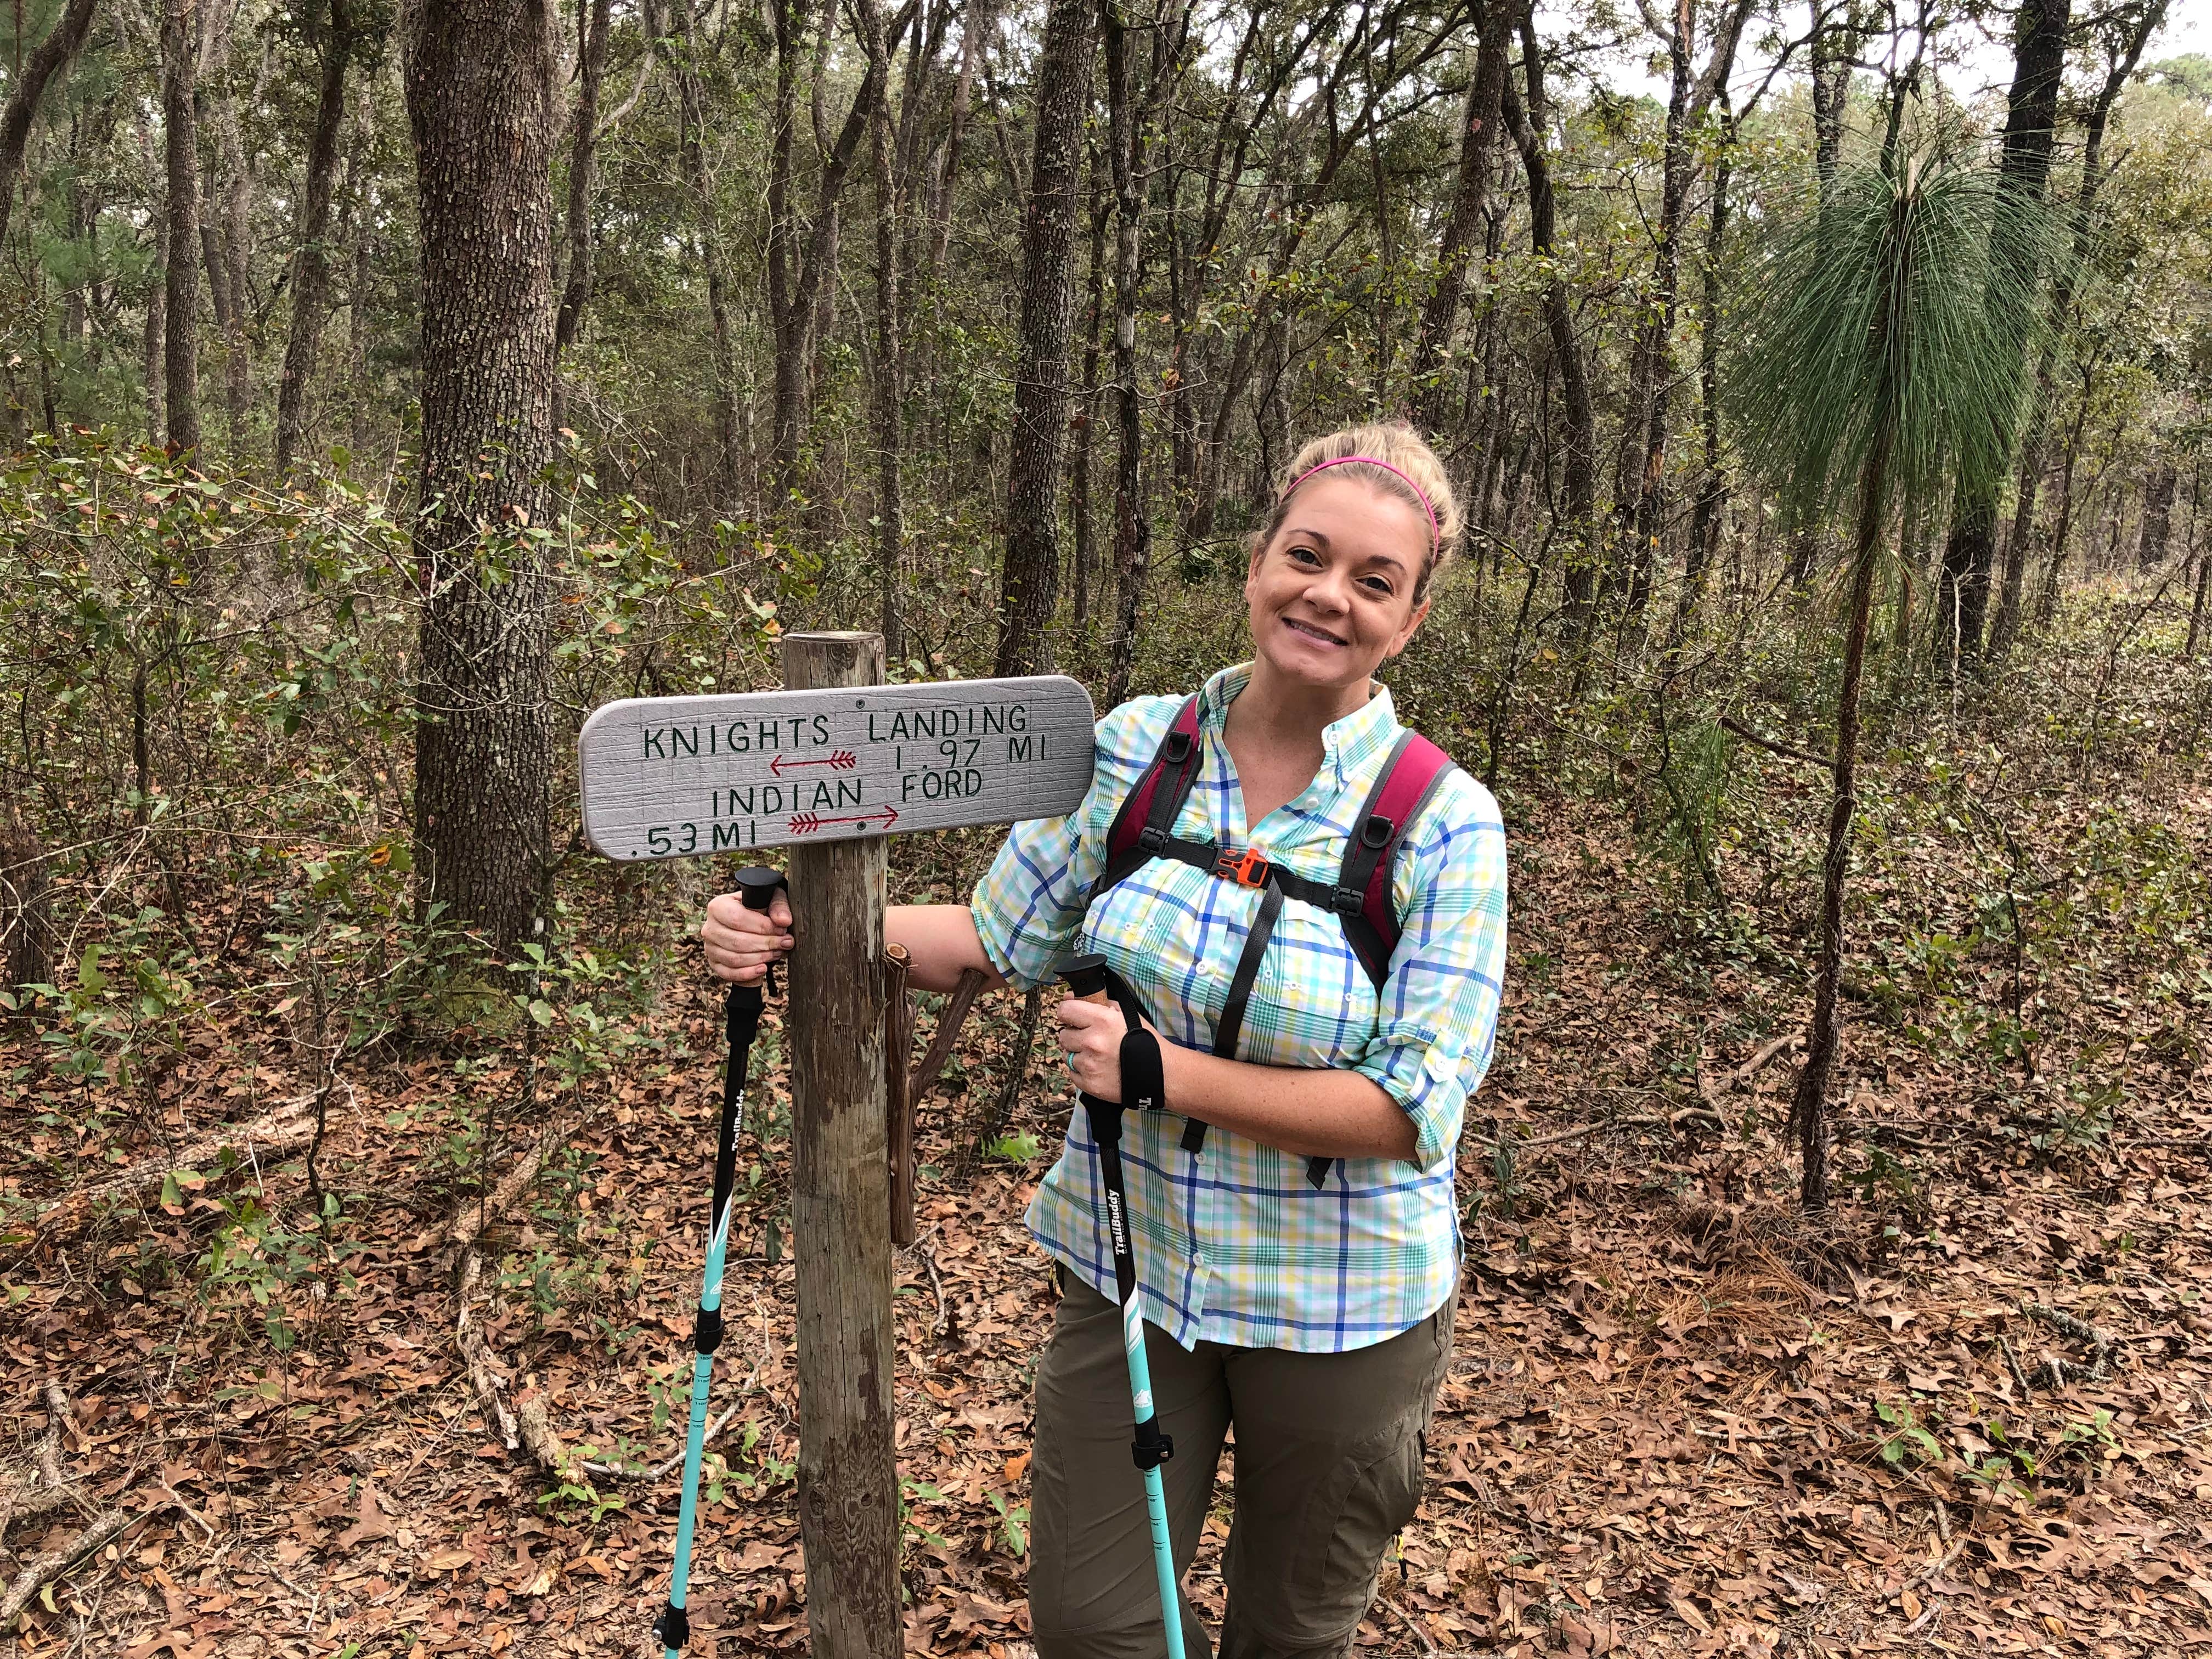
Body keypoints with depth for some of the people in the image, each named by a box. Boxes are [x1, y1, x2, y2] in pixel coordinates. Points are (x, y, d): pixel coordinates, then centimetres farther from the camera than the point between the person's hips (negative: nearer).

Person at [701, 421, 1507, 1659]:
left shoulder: (1446, 825, -16)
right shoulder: (1133, 747, -7)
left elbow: (1412, 1109, -20)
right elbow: (994, 939, 1)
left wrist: (1165, 1072, -25)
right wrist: (797, 930, -13)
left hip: (1337, 1311, -2)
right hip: (1129, 1272, 2)